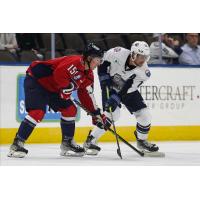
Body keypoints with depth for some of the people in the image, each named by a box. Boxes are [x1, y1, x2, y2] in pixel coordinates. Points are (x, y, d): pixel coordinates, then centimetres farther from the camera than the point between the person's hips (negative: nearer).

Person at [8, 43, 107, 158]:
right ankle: (17, 144, -20)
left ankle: (67, 144, 17)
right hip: (36, 81, -10)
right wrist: (66, 87, -26)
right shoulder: (74, 62, -25)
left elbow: (86, 95, 12)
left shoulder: (88, 75, 6)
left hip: (53, 88, 10)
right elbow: (59, 72, -37)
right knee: (38, 112, -23)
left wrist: (96, 113, 8)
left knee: (70, 109, 5)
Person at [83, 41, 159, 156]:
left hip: (128, 90, 3)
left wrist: (116, 99, -36)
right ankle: (90, 141, -12)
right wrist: (104, 77, -16)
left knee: (145, 115, -7)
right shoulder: (118, 54, -28)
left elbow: (127, 90, -26)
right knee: (112, 114, -22)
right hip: (110, 87, -3)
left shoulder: (144, 72, -24)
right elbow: (102, 61, -10)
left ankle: (142, 141, 20)